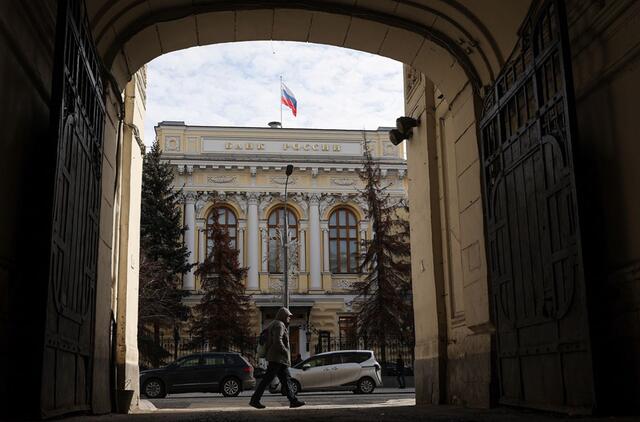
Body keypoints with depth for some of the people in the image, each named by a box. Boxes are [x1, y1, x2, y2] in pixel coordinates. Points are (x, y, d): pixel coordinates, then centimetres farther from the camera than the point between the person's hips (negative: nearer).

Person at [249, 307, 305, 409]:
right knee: (267, 379, -9)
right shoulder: (279, 325, -11)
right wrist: (285, 352, -17)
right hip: (277, 358, -11)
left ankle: (293, 400, 8)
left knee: (285, 379, 8)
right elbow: (278, 341, -23)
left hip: (280, 359, 11)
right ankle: (254, 400, -7)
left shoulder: (274, 324, 21)